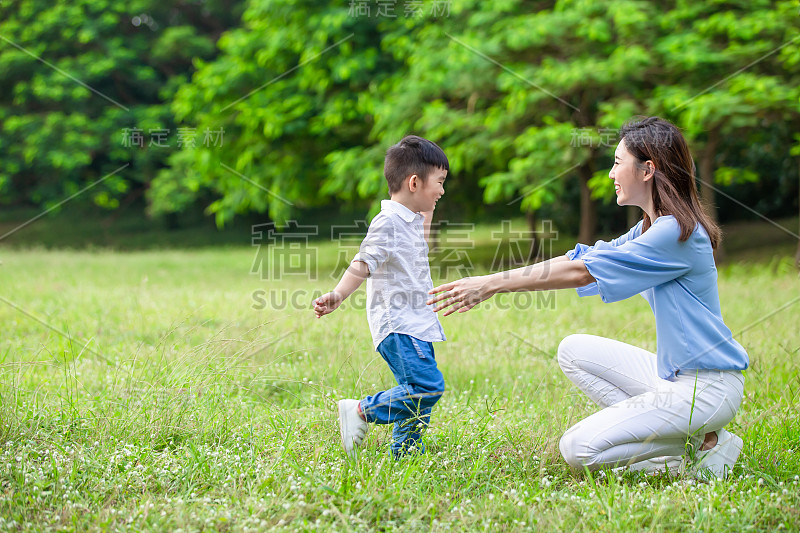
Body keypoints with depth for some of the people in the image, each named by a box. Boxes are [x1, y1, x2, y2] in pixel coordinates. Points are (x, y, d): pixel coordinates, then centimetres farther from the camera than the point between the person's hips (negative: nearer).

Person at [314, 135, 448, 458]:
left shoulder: (411, 220, 16)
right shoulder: (388, 222, -13)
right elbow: (363, 264, -20)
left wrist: (427, 214, 29)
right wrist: (338, 295, -34)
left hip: (416, 325, 10)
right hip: (397, 325, -10)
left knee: (418, 397, 9)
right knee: (428, 387, -20)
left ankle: (404, 454, 16)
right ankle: (362, 411, -9)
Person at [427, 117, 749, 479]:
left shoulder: (677, 232, -18)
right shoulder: (651, 229, 13)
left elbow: (582, 272, -19)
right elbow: (582, 258, 12)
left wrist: (493, 283, -16)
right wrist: (490, 284, 5)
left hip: (707, 387, -10)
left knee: (579, 449, -15)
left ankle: (705, 445, -3)